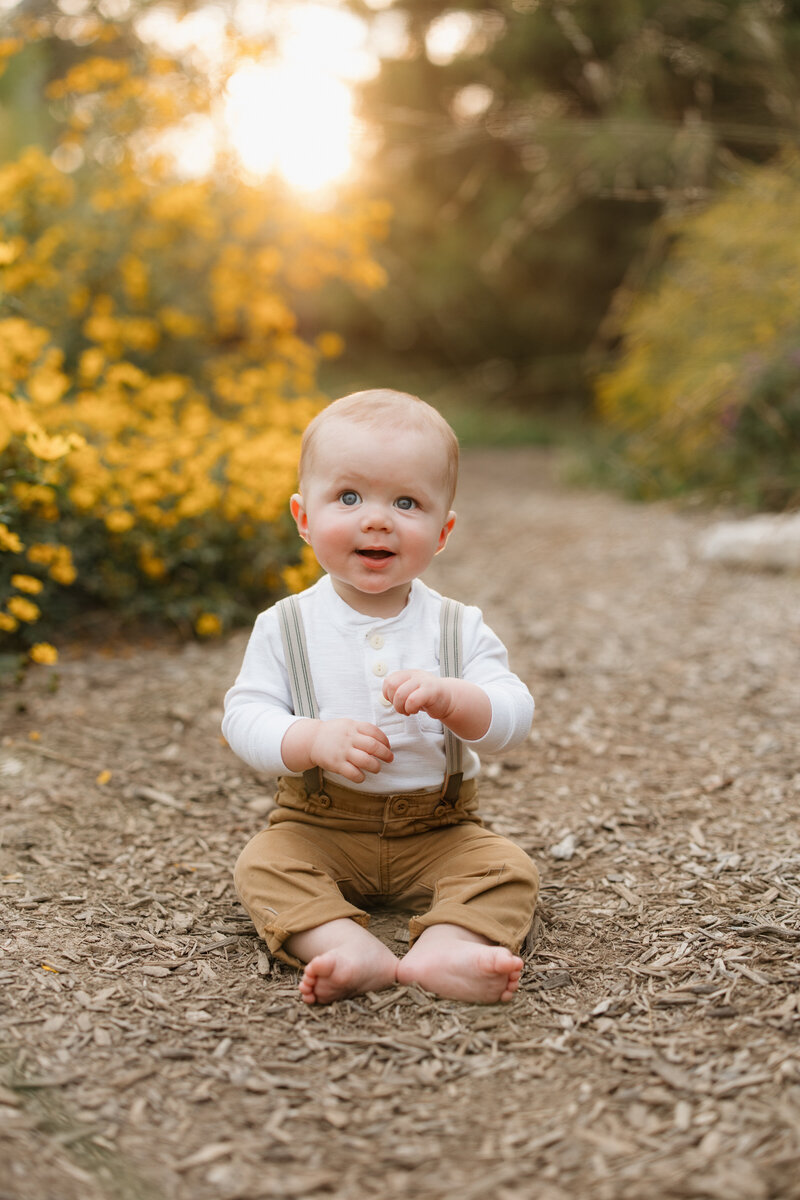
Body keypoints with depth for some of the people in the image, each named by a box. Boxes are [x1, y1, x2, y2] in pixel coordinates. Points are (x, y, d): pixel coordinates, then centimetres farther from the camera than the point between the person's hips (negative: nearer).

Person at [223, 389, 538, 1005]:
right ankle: (349, 949, -42)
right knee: (264, 864, -25)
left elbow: (514, 718, -10)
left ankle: (444, 948, -40)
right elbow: (244, 717, -10)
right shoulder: (286, 626, -4)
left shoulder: (459, 626, -3)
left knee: (508, 867, -21)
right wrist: (314, 740, -29)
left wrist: (452, 698, -31)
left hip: (438, 828, 1)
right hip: (319, 824, 0)